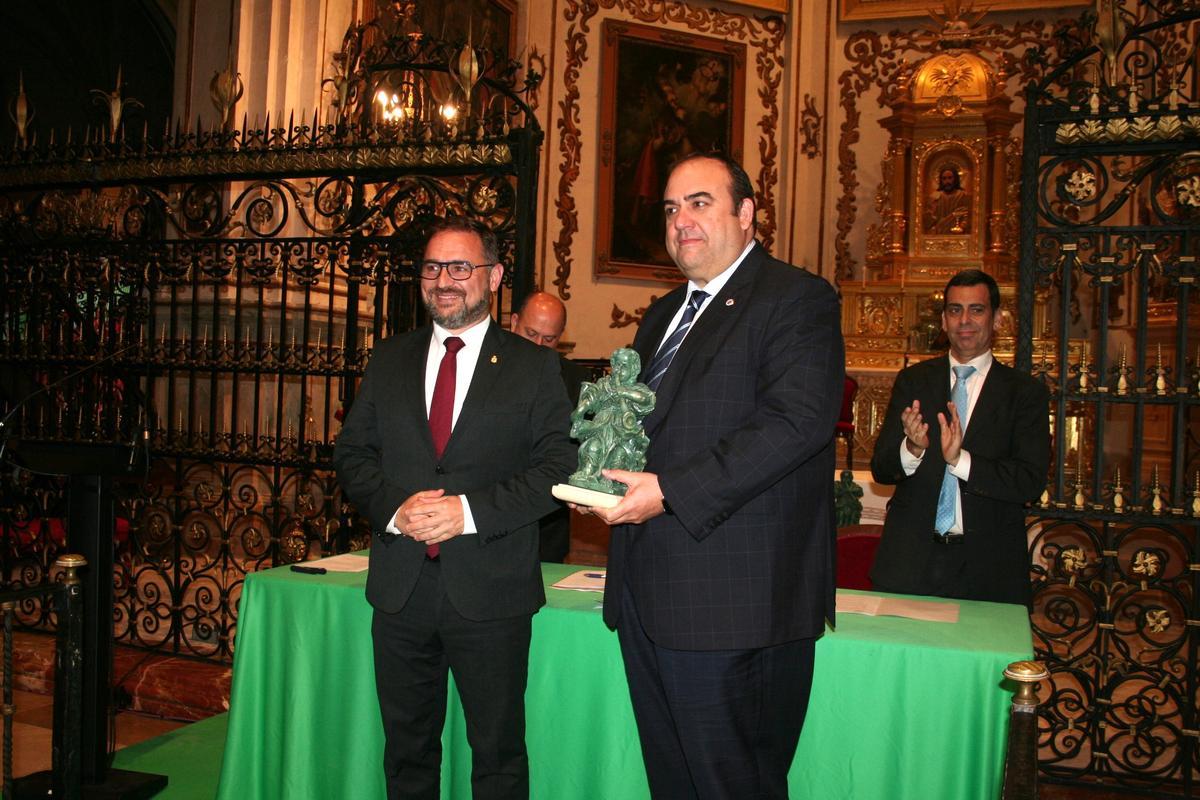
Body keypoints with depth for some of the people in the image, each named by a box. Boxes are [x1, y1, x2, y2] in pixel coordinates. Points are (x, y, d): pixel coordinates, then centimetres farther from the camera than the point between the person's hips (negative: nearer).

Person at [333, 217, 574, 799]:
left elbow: (556, 466, -7)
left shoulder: (534, 367, -1)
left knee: (498, 751, 10)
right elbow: (352, 452, 8)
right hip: (401, 588, 4)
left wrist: (471, 511, -19)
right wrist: (392, 508, -11)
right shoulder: (388, 360, 10)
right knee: (406, 749, 17)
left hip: (491, 593, -3)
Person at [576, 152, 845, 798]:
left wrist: (670, 491, -22)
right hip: (646, 595, 8)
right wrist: (605, 471, 5)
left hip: (732, 600, -8)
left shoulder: (797, 299, -6)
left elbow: (799, 420, -19)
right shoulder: (663, 315, 21)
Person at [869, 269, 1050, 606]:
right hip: (911, 558, 1)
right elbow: (879, 468, 1)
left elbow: (1032, 481, -9)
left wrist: (960, 459, -24)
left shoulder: (1026, 392, 0)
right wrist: (912, 449, -21)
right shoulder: (913, 380, 6)